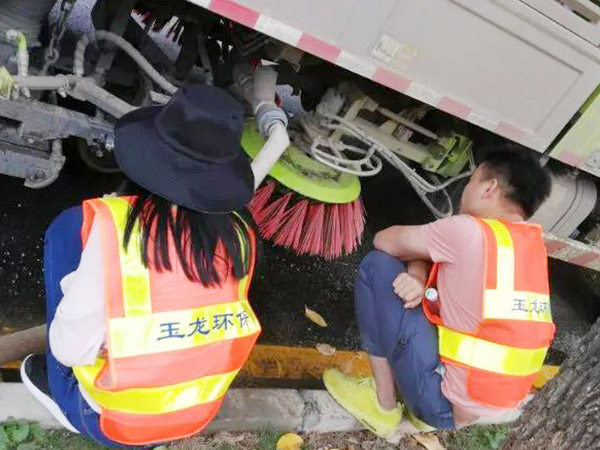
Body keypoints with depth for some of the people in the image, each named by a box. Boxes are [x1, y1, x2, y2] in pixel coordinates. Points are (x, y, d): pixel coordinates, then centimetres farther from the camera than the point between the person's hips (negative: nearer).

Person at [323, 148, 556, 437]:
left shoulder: (470, 231, -16)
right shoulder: (532, 246, 8)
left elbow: (384, 241, -3)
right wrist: (418, 277, -8)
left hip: (446, 401, -8)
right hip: (497, 403, 8)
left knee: (377, 266, -3)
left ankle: (383, 406, 5)